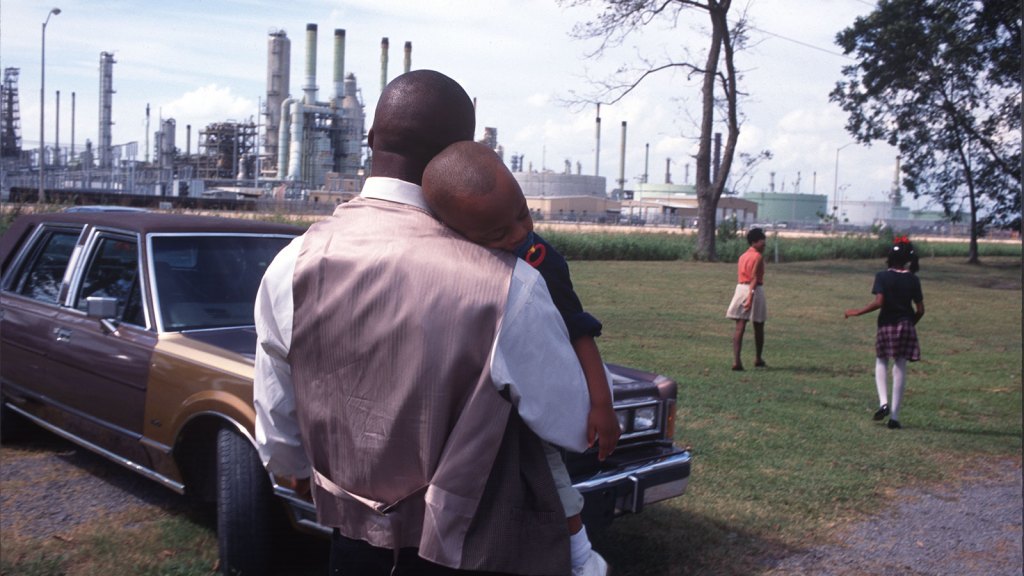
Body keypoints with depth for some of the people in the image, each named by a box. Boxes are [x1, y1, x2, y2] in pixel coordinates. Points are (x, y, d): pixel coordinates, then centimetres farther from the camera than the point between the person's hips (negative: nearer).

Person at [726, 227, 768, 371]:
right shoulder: (758, 257, -9)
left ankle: (736, 360, -13)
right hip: (755, 290, -6)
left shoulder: (742, 256, 14)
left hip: (740, 289, 6)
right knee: (758, 327, 12)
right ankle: (758, 359, 26)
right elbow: (754, 278, -18)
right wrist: (751, 297, -23)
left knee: (739, 327, -1)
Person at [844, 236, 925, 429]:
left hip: (886, 326, -2)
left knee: (881, 362, 19)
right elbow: (920, 309, 1)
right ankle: (894, 416, 7)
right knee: (900, 368, 5)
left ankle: (883, 401, -2)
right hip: (906, 326, 2)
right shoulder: (913, 280, 1)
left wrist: (858, 312, -7)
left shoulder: (882, 276, -8)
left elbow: (879, 302, -18)